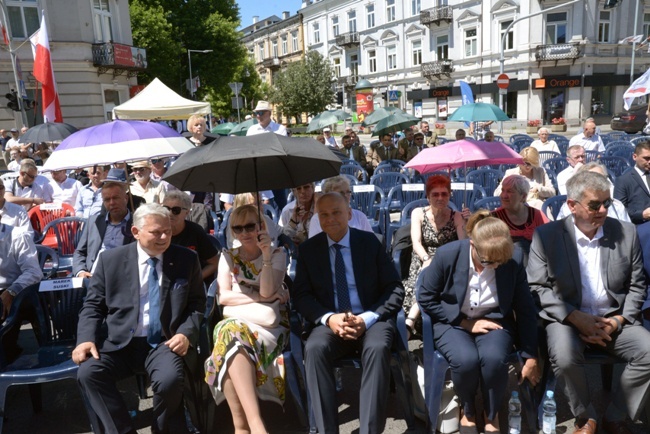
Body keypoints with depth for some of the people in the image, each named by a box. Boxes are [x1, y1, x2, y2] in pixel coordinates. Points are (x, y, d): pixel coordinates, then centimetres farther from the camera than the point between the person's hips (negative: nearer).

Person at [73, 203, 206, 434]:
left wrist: (187, 333, -10)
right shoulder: (111, 259, 4)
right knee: (87, 372, -26)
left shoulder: (186, 259, 4)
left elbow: (196, 304, 8)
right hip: (118, 343, 1)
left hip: (164, 343, -1)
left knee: (170, 379, -29)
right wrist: (86, 339, -11)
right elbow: (93, 305, 7)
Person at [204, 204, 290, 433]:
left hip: (268, 324, -2)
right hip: (235, 321, 2)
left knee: (233, 341, -35)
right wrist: (262, 297, -5)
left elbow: (267, 291, -7)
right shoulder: (228, 257, 15)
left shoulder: (277, 254, 8)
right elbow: (223, 296, 1)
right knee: (231, 332, -37)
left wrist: (266, 255, -17)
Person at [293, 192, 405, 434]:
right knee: (314, 348, -31)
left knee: (377, 348, -34)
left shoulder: (370, 242, 3)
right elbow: (301, 296, 4)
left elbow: (395, 289, 1)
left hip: (371, 320, -1)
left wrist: (367, 319, -16)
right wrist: (328, 318, -16)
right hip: (330, 323, 1)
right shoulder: (308, 249, 7)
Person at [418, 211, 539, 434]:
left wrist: (531, 357, 1)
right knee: (466, 360, -32)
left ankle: (492, 415, 1)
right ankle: (468, 411, 3)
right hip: (453, 322, -1)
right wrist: (466, 322, -15)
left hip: (494, 321, 1)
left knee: (494, 358, -31)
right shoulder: (447, 255, -20)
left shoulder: (514, 259, -14)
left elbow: (526, 310, -3)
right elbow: (426, 298, -8)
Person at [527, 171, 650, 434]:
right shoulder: (546, 235, -5)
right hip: (567, 318, -3)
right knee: (565, 358, -32)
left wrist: (618, 320, -7)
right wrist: (575, 317, -16)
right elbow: (537, 287, -6)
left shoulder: (626, 232, 3)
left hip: (615, 319, 3)